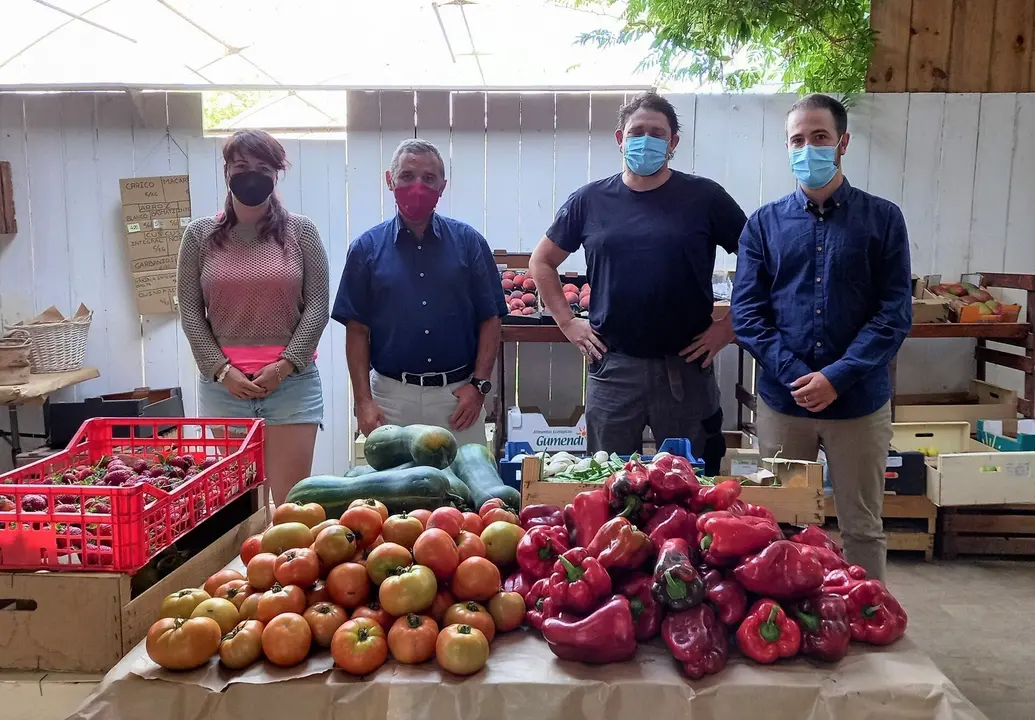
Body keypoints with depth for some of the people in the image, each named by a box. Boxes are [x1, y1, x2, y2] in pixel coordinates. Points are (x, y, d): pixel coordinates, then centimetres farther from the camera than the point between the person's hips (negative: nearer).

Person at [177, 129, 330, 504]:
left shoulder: (301, 230, 4)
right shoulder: (199, 234, 7)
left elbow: (317, 305, 0)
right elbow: (190, 312, 5)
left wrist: (284, 365, -8)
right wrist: (221, 369, -6)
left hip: (292, 382, -1)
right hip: (223, 384, 1)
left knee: (291, 501, -1)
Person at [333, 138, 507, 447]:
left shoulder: (468, 242, 3)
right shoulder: (367, 248, 4)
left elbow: (490, 320, 3)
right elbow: (357, 331, 4)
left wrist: (479, 384, -5)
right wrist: (363, 400, -3)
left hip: (459, 395, 0)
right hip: (392, 396, 0)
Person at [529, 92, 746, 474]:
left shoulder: (704, 197, 0)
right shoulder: (590, 200, 5)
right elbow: (541, 263, 13)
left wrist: (730, 326, -3)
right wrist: (568, 322, 4)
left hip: (686, 366, -1)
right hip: (611, 366, 1)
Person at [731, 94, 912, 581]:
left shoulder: (882, 219, 1)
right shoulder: (764, 223, 4)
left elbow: (895, 311, -5)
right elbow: (746, 312, -3)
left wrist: (837, 377, -16)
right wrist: (796, 376, -14)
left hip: (859, 400, -1)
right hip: (782, 400, 1)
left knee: (862, 527, 12)